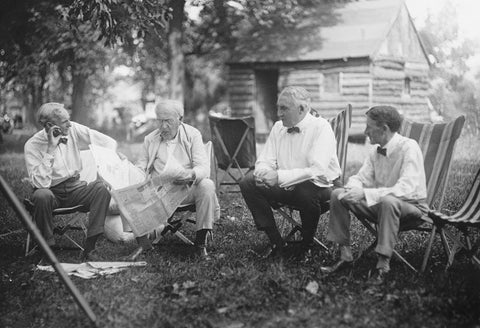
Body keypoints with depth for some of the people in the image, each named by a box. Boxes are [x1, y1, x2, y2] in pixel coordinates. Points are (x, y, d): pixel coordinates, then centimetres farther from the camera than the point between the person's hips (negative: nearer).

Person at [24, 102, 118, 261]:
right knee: (42, 195, -37)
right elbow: (40, 183, -27)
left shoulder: (73, 129, -6)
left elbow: (109, 142, -1)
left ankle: (89, 248, -25)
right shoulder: (33, 145, -16)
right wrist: (50, 150, -30)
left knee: (102, 187, -25)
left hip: (75, 188, 3)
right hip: (52, 192, -3)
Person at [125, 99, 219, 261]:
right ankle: (142, 241, -17)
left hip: (186, 189, -2)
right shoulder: (150, 139, 12)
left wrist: (192, 174, -32)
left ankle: (201, 243, -23)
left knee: (207, 185, -33)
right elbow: (140, 167, 14)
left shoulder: (192, 135, 3)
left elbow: (204, 167, -8)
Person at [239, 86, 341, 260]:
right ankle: (275, 242, -6)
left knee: (306, 192, -39)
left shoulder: (321, 128, -15)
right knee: (248, 183, -13)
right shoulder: (278, 127, 5)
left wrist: (280, 176, -33)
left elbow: (317, 170, -26)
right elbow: (265, 161, 5)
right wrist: (263, 172, -22)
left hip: (319, 186, -6)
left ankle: (307, 245, -9)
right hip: (285, 186, 6)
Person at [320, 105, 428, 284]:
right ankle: (345, 255, -4)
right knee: (337, 194, -8)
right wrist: (354, 189, -18)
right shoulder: (376, 151, 1)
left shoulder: (408, 148, -21)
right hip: (381, 204, 7)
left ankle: (383, 264, -30)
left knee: (388, 201, -40)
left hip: (412, 206, -7)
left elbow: (406, 189, -31)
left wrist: (365, 193, -34)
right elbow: (360, 178, 8)